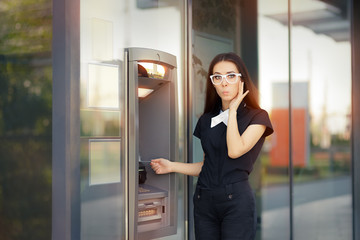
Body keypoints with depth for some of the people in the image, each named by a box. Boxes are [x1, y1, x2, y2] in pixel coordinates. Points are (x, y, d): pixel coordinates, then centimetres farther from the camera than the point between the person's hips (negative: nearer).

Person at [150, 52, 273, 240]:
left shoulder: (257, 117, -1)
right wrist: (172, 166, 7)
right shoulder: (206, 120, 13)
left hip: (236, 200, -4)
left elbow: (235, 151, -18)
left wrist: (233, 109, -8)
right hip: (204, 201, 4)